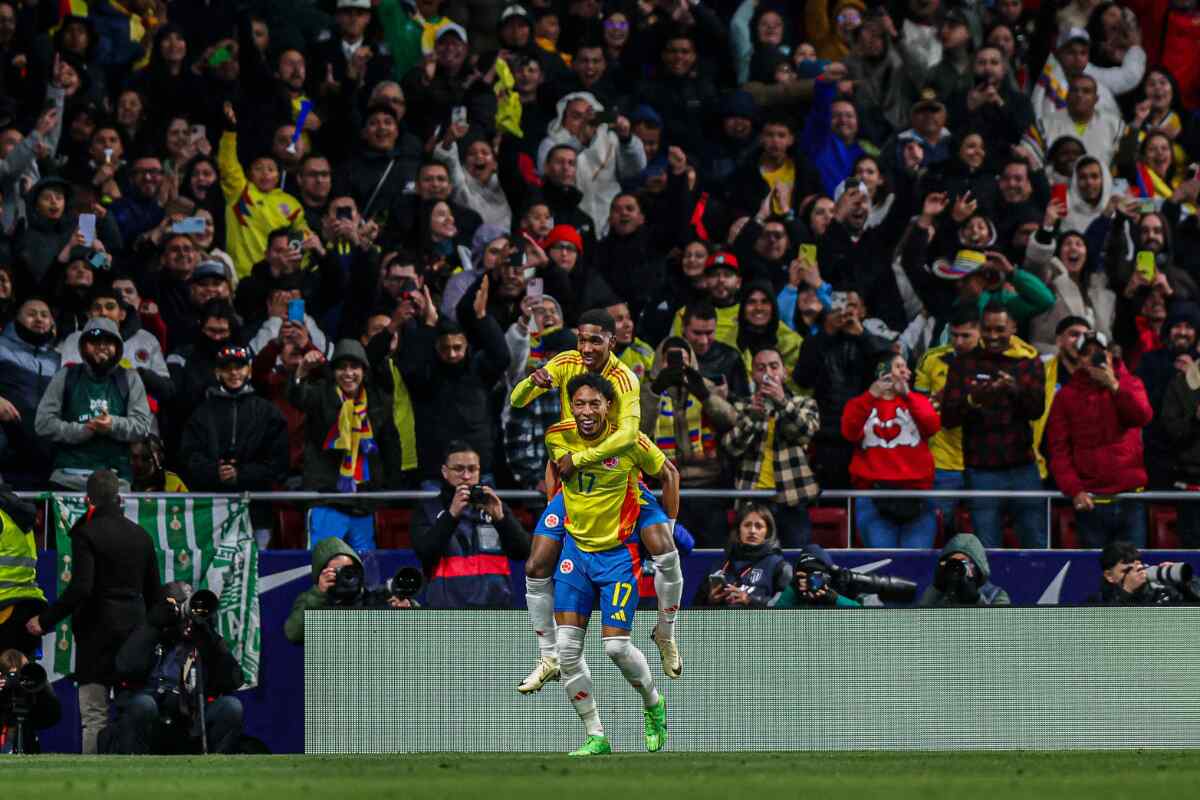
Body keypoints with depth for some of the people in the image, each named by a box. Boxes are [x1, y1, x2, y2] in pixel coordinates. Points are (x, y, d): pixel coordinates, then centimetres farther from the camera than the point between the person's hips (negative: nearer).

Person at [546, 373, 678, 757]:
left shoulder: (630, 441, -15)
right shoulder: (557, 437, -7)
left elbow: (668, 474, 2)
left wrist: (667, 530, 3)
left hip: (618, 552, -4)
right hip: (575, 548, 4)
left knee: (616, 646, -10)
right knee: (567, 646, -7)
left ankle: (654, 704, 22)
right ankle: (596, 737, 3)